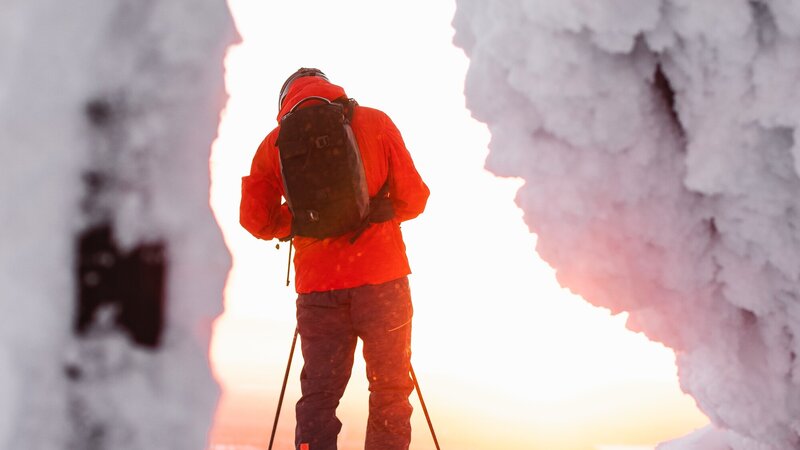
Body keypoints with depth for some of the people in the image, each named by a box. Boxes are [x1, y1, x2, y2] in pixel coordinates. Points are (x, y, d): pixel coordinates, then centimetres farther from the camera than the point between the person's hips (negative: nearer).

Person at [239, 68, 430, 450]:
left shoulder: (275, 142, 7)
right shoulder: (375, 123, 5)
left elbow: (255, 220, 9)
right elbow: (413, 197, 5)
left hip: (316, 285, 2)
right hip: (381, 276, -1)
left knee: (318, 394, 6)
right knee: (390, 390, 5)